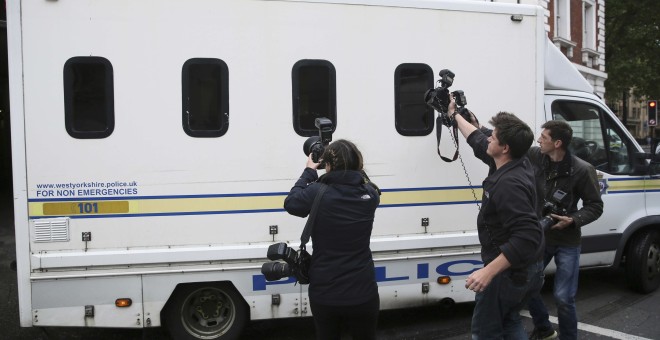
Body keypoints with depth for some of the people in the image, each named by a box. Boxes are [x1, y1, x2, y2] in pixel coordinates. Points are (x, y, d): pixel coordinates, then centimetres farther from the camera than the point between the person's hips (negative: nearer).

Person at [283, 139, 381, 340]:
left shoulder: (316, 194, -15)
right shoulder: (369, 194, -8)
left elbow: (291, 202, 5)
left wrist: (309, 171, 13)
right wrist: (350, 164, 14)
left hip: (324, 294, -1)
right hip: (363, 294, 1)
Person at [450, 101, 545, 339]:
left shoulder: (509, 184, -30)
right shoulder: (516, 164, 0)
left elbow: (527, 237, -37)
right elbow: (478, 141, 18)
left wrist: (489, 271, -39)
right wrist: (455, 116, 28)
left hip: (509, 272, -10)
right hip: (526, 268, 10)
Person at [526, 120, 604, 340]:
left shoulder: (583, 170, -17)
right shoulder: (535, 156, -8)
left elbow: (595, 207, -9)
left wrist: (573, 220, -24)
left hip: (567, 243, -4)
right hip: (539, 237, 4)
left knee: (563, 298, -4)